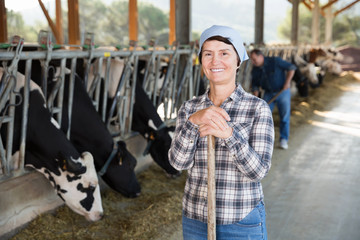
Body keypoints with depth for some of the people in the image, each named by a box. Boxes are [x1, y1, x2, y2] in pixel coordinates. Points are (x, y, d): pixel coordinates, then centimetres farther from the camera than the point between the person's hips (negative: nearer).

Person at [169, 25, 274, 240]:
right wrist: (193, 122, -25)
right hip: (195, 220, 3)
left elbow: (259, 170, -15)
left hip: (243, 222, -3)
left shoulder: (258, 108, -8)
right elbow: (178, 161, -10)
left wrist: (229, 134, -30)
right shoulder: (189, 108, 1)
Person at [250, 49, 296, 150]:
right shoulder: (255, 70, -5)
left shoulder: (275, 61, -18)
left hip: (283, 92, -3)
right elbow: (255, 86, 3)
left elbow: (291, 67, -11)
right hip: (268, 94, 4)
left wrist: (287, 82, -16)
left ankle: (284, 140, 8)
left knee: (285, 117, -1)